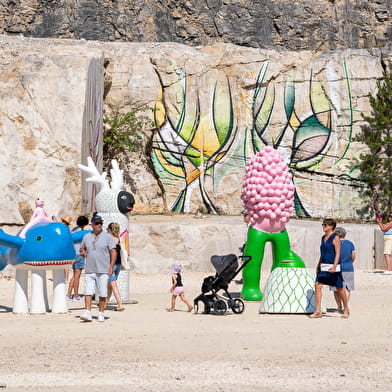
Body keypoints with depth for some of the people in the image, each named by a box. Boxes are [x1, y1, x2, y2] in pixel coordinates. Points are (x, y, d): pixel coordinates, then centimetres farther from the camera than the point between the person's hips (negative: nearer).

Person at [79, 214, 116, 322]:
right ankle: (88, 313, -9)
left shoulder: (107, 236, 1)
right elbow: (82, 249, 23)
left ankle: (101, 313, 12)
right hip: (89, 270, 2)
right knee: (88, 292, -7)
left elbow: (113, 252, -2)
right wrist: (83, 253, -2)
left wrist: (111, 266, -11)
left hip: (103, 270, -2)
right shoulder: (86, 237, 10)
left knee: (102, 293, 2)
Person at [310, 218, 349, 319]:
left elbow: (337, 253, -14)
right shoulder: (323, 238, 14)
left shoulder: (335, 238, -8)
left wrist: (334, 266, -24)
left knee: (339, 289, 5)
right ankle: (318, 311, -10)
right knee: (317, 285, -9)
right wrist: (318, 266, 21)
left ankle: (346, 309, 24)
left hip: (332, 267, -7)